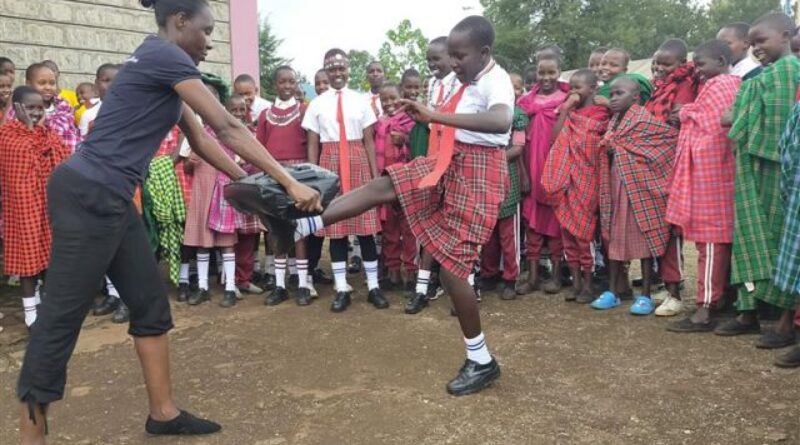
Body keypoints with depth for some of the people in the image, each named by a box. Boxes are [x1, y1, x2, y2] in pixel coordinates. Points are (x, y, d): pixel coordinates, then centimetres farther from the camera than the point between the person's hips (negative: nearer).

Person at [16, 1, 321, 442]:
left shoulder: (159, 64, 19)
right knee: (62, 315, -1)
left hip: (107, 198, 10)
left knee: (150, 302, 12)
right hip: (89, 196, -10)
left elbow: (198, 138, 20)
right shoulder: (166, 56, -11)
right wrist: (290, 182, -12)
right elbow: (228, 129, -14)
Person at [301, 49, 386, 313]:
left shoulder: (361, 101, 5)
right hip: (330, 165, 1)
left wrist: (376, 175, 1)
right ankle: (341, 289, 13)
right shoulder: (317, 104, 6)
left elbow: (369, 141, 4)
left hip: (358, 164, 0)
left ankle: (373, 287, 12)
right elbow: (312, 145, 5)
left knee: (365, 226, 1)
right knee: (335, 227, 3)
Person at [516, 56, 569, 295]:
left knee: (555, 217, 2)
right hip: (532, 166, 3)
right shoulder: (527, 100, 10)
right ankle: (533, 275, 9)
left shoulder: (566, 100, 1)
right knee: (532, 218, 3)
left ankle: (556, 274, 12)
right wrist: (524, 169, 4)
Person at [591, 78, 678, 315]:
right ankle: (614, 290, 18)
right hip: (616, 187, 7)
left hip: (640, 187, -7)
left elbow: (673, 135, -14)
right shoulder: (613, 122, 12)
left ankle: (645, 295, 7)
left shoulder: (644, 119, -9)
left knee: (644, 237, 0)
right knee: (614, 236, 9)